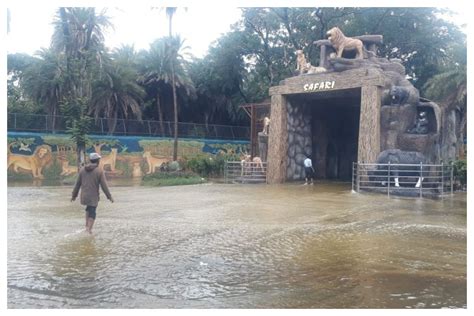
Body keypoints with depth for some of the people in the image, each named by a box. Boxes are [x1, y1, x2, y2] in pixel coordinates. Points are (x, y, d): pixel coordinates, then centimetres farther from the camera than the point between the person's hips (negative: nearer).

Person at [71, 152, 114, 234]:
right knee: (92, 213, 5)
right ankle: (89, 229, -7)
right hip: (94, 196, -4)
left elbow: (77, 184, 7)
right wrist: (109, 196, -4)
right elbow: (104, 185, -11)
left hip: (84, 195, 4)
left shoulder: (83, 169, 2)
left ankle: (87, 226, 23)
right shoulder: (100, 170, -10)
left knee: (89, 208, 29)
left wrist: (74, 195, 17)